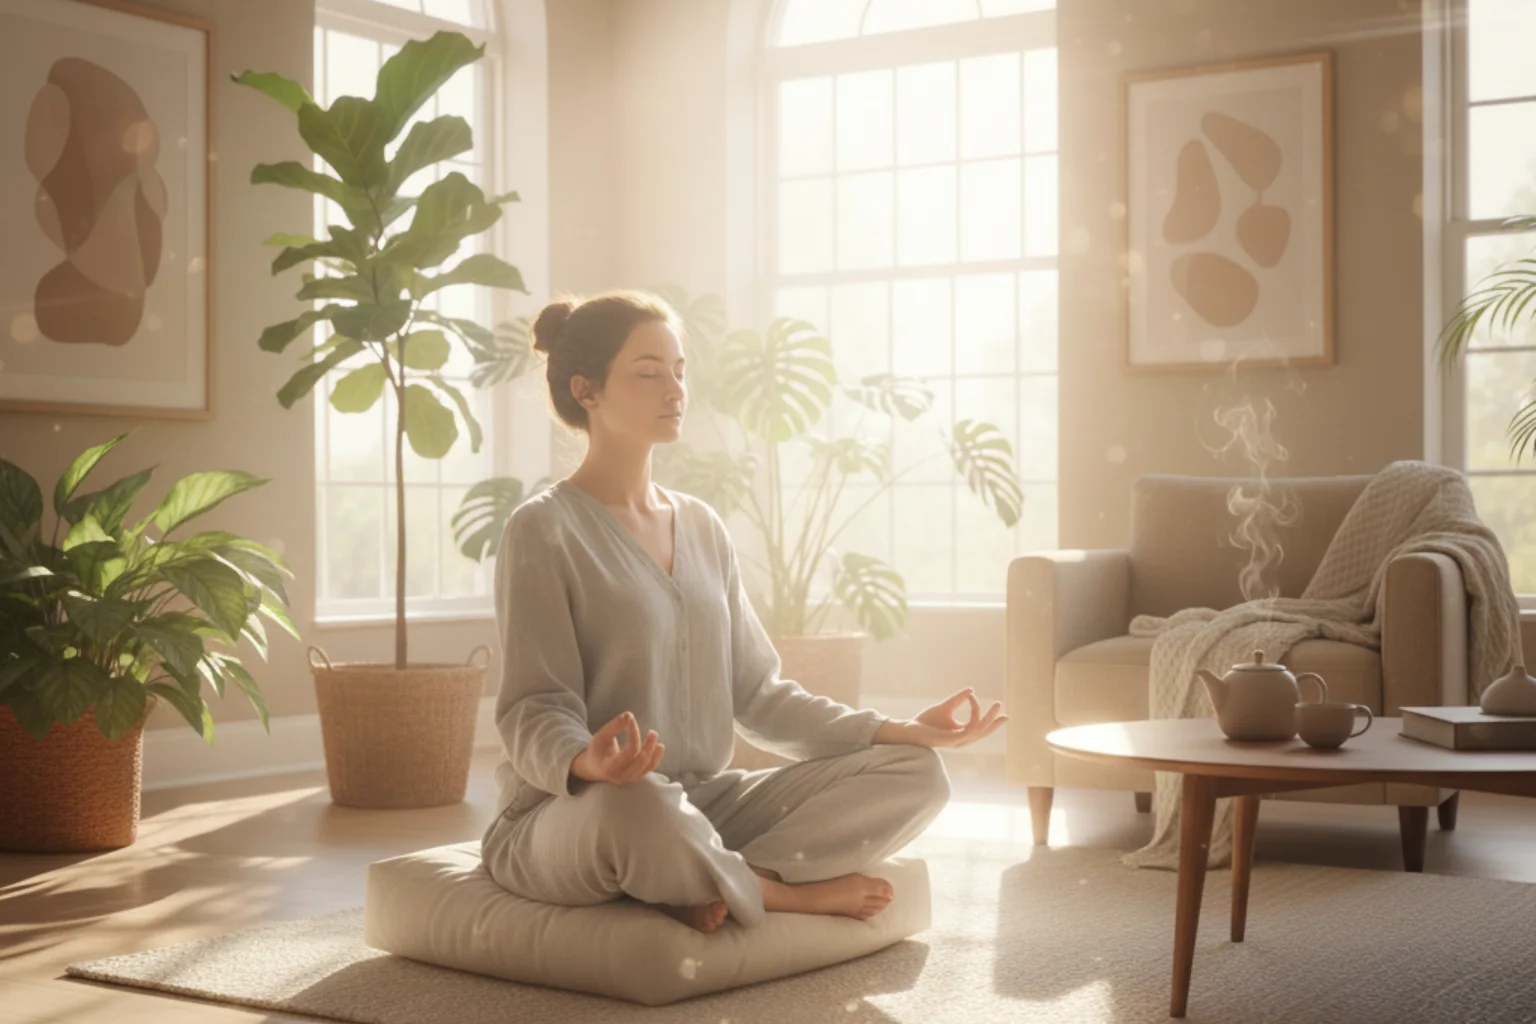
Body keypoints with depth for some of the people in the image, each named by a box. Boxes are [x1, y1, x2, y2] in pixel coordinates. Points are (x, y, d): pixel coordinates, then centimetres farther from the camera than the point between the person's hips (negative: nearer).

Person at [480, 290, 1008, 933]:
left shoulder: (701, 528, 14)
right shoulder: (543, 531, -6)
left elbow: (757, 693, 14)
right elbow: (533, 713, -14)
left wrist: (901, 731, 3)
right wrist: (589, 763, -38)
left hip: (702, 807, 7)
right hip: (567, 816, -7)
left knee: (913, 773, -8)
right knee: (639, 806, -43)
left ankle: (718, 888, -24)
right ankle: (786, 892, -13)